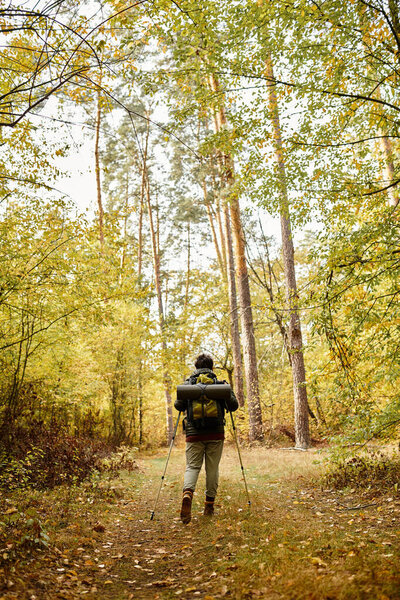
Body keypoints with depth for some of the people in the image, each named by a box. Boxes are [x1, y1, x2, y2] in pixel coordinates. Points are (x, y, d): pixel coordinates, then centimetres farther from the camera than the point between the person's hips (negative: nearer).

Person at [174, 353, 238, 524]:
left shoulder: (188, 383, 4)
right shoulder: (220, 384, 3)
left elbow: (178, 405, -2)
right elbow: (233, 406, 0)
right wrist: (228, 392, 19)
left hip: (194, 434, 0)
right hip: (215, 434, 0)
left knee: (192, 466, 5)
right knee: (212, 469, 10)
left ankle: (187, 493, -22)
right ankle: (209, 506, 15)